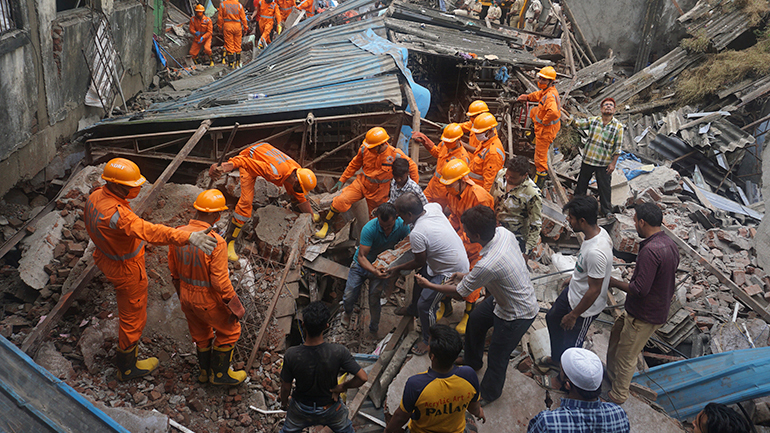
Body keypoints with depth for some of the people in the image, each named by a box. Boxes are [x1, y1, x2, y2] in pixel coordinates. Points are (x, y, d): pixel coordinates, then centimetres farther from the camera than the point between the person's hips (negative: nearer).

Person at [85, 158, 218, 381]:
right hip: (126, 270, -9)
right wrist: (188, 237, -64)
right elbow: (151, 231, -54)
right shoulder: (117, 214, -41)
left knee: (128, 307, 35)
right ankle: (127, 367, 32)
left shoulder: (95, 196, -10)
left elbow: (89, 224, 11)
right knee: (133, 316, 12)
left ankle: (125, 342, 61)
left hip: (106, 259, 9)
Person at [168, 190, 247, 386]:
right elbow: (220, 281, -26)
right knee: (229, 331, 19)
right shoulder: (215, 242, -29)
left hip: (186, 296, 6)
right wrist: (234, 305, -13)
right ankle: (219, 373, 29)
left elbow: (174, 270, 4)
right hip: (208, 300, -6)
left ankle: (205, 370, 45)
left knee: (201, 333, 27)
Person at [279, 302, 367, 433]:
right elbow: (363, 378, -28)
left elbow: (286, 386, -15)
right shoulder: (338, 352, -32)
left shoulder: (291, 355, -31)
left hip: (301, 409, 0)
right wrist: (343, 387, -10)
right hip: (330, 408, 0)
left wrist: (284, 402, 6)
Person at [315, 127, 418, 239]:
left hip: (379, 190, -1)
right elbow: (354, 164, 5)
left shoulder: (395, 155, -21)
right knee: (341, 201, -16)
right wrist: (341, 180, 7)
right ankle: (326, 225, 2)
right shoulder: (365, 149, -13)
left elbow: (412, 167, -7)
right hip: (362, 183, 1)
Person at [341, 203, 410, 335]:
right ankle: (348, 312, 36)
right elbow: (361, 256, -31)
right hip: (363, 264, -1)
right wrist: (374, 271, -48)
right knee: (349, 297, -2)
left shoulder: (402, 225, -22)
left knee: (375, 299, -7)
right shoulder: (369, 229, -32)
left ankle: (374, 329, 22)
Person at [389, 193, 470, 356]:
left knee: (425, 305, -1)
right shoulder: (433, 207, -11)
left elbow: (419, 262, -15)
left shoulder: (417, 234, -32)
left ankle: (429, 340, 24)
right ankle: (413, 309, 56)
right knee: (420, 280, 27)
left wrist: (397, 268, 1)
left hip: (451, 272, -10)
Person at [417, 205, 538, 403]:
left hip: (517, 315, -9)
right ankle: (472, 361, 55)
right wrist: (467, 276, 6)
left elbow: (459, 292, -21)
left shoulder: (488, 264, -40)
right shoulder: (503, 232, -16)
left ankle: (489, 393, 43)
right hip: (504, 296, 9)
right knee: (475, 320, 27)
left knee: (497, 357, 14)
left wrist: (429, 285, -6)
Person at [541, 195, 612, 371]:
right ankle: (556, 358, 54)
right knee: (553, 318, 30)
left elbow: (594, 291, -31)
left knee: (571, 345, 13)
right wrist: (573, 277, 23)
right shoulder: (599, 231, -10)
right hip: (572, 291, 10)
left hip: (585, 307, -10)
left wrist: (573, 315, -20)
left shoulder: (596, 252, -40)